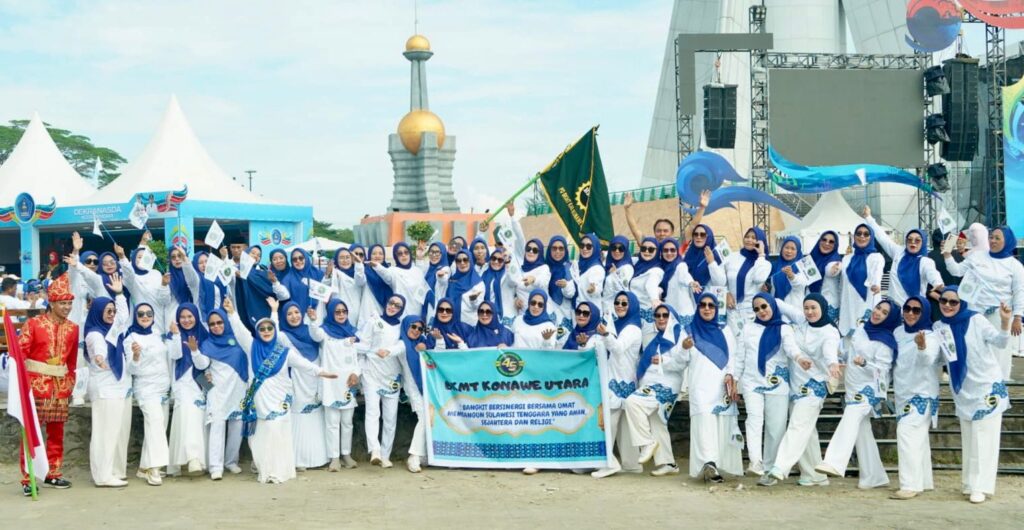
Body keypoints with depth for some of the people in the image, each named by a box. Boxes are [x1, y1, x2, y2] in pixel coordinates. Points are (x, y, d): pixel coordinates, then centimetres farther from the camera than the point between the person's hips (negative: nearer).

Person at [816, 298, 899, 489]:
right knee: (862, 431, 11)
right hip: (853, 387, 9)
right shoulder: (862, 328, 10)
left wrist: (864, 363, -36)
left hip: (870, 389, -9)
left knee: (850, 419, -30)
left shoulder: (886, 341, -13)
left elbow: (881, 370, -20)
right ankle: (874, 477, 19)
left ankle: (834, 463, -47)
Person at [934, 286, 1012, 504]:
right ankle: (970, 484, 22)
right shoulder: (939, 328, 2)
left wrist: (1005, 322, -36)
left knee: (984, 438, -4)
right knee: (968, 440, 13)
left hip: (988, 386, -5)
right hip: (963, 391, 5)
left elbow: (999, 342, -19)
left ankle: (979, 487, -4)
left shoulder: (976, 320, -10)